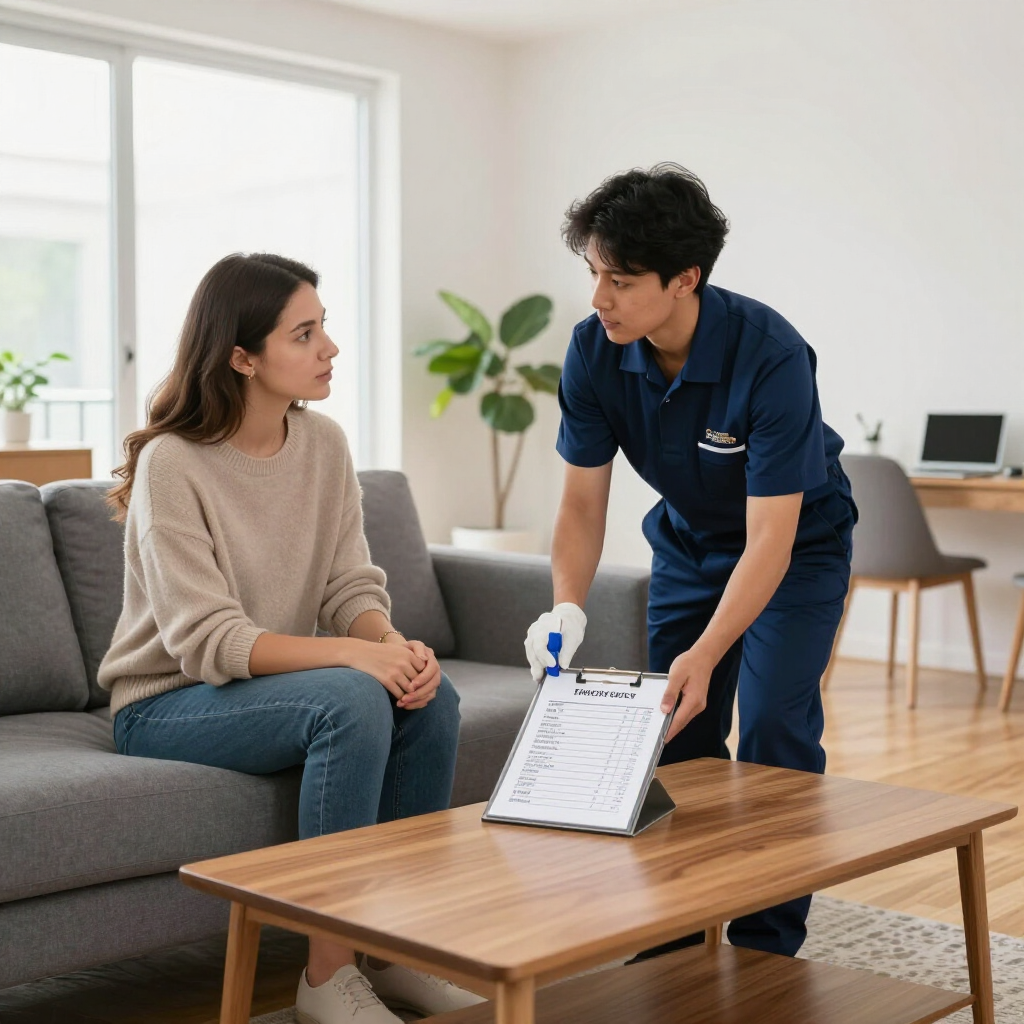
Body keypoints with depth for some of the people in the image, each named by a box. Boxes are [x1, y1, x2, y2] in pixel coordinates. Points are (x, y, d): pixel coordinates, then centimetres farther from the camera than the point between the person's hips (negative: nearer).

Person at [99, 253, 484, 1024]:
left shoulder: (324, 444, 0)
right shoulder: (172, 466, -20)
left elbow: (353, 588, -2)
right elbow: (207, 641, -25)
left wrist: (396, 644, -24)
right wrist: (354, 653, -35)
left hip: (278, 679, 6)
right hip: (166, 705, -6)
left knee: (432, 695, -20)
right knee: (351, 699, -32)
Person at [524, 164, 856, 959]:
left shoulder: (771, 356, -36)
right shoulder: (595, 351, -22)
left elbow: (769, 539, -36)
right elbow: (583, 502, -15)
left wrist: (704, 656, -47)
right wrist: (567, 607, -33)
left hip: (797, 542, -4)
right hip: (690, 540, 5)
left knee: (773, 729, -15)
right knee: (677, 732, 3)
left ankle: (769, 948, 1)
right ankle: (676, 937, 20)